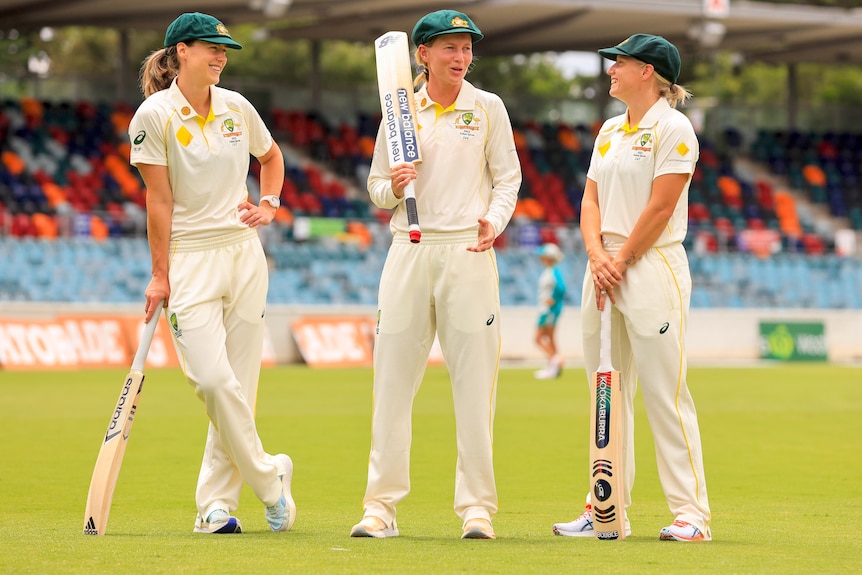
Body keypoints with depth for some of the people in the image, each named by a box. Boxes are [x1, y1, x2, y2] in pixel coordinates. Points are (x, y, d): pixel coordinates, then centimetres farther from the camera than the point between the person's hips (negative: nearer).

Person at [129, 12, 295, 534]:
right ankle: (268, 477, 0)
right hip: (190, 258, -4)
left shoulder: (236, 108, 6)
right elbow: (159, 201, -6)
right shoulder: (155, 115, -6)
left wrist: (269, 206, 8)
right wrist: (160, 275, -7)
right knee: (213, 379, -17)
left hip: (244, 254, 5)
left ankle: (217, 504, 7)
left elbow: (272, 157, 25)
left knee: (240, 381, 1)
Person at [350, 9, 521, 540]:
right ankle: (382, 506, 6)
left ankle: (477, 506, 2)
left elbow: (508, 177, 7)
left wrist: (494, 222, -12)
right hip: (409, 251, 1)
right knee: (393, 378, 0)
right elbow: (376, 187, 12)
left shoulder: (487, 108, 5)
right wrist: (392, 187, -11)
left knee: (474, 381, -3)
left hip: (468, 252, -1)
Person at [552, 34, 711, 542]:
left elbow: (660, 207, -13)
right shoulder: (610, 130, 17)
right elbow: (592, 200, 13)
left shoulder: (672, 128, -7)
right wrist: (597, 256, -4)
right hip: (605, 268, 8)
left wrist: (621, 262, -11)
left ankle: (692, 513, -7)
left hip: (654, 266, -8)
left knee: (665, 392, -10)